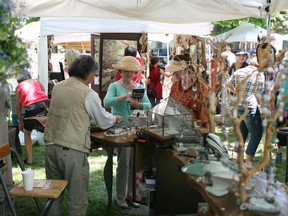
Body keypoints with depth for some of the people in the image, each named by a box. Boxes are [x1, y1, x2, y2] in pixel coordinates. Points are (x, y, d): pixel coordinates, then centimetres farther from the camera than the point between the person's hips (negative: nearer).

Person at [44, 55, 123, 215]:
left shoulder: (58, 87, 8)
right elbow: (104, 122, 1)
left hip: (51, 146, 7)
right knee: (77, 199, 6)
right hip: (72, 150, -6)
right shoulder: (88, 94, -10)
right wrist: (115, 119, 20)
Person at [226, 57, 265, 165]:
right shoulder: (259, 74, -7)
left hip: (238, 106, 7)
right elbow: (260, 95, -9)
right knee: (256, 135, 3)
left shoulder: (238, 71, 9)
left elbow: (228, 83, 22)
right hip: (251, 107, -7)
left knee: (242, 133, 21)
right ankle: (248, 162, 2)